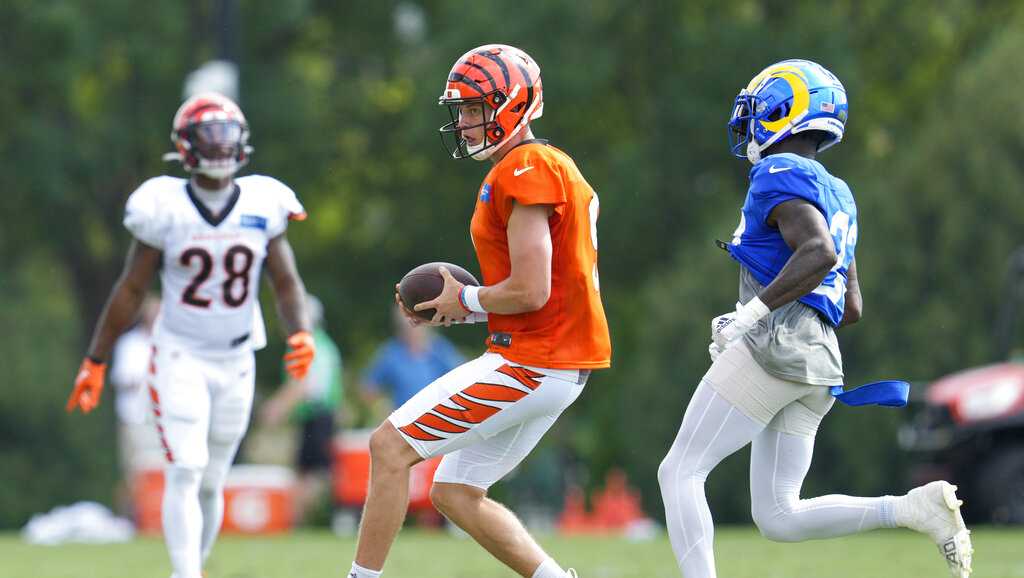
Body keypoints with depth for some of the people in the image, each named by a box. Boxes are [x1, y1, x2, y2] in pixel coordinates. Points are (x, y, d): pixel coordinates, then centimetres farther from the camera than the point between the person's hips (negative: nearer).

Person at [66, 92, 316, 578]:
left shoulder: (262, 206, -1)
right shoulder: (165, 207, -8)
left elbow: (286, 282, 4)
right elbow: (131, 289, -1)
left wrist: (300, 332, -15)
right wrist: (95, 362, 1)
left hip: (236, 361, 3)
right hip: (179, 357, -3)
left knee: (211, 483, 10)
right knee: (185, 472, -16)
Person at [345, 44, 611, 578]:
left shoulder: (525, 172, -15)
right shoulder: (550, 169, 17)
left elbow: (530, 292, -22)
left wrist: (466, 301, -4)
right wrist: (449, 308, 11)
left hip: (531, 363, -10)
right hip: (560, 366, 10)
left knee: (390, 446, -6)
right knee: (455, 494, 15)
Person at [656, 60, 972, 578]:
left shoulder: (779, 176, -5)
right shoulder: (836, 194, 24)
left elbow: (819, 253, -23)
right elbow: (851, 309, 25)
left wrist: (754, 313, -22)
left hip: (775, 345, -9)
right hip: (820, 361, 9)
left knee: (680, 472, -3)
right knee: (778, 519, 6)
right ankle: (916, 507, -7)